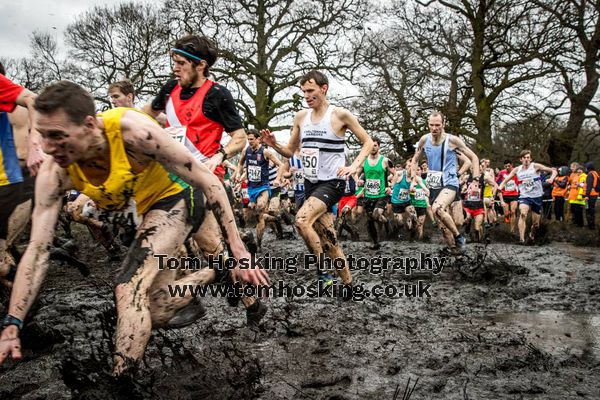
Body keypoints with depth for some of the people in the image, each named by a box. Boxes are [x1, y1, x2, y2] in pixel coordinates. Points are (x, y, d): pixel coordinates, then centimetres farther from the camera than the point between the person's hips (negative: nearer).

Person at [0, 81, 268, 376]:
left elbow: (208, 180, -27)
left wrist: (239, 251, -27)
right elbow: (38, 249, -17)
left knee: (131, 290, -25)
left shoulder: (133, 131, -35)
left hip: (177, 196, -6)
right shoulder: (55, 173, -21)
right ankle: (220, 271, 34)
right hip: (148, 207, 7)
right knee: (157, 314, 14)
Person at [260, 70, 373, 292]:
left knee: (302, 219, -27)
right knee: (328, 240, 7)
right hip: (310, 182, 6)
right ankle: (348, 284, 20)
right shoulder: (300, 117, 8)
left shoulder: (340, 115, -8)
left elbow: (368, 142, -2)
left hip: (332, 182, -6)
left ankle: (324, 272, -13)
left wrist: (354, 166, -17)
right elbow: (290, 151, 15)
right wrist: (274, 144, -6)